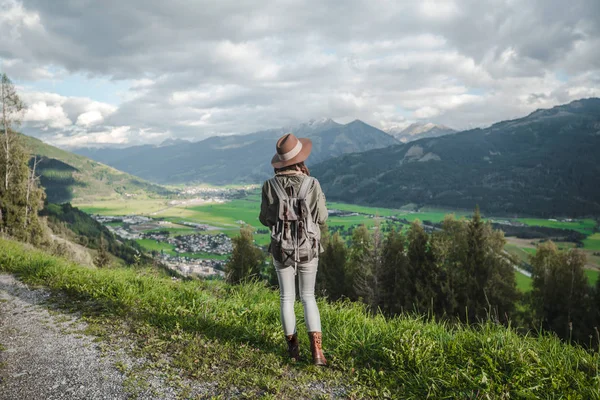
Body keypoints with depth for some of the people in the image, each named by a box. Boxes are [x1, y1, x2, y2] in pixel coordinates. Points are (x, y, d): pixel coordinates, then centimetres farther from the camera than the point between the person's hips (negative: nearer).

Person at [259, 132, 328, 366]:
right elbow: (321, 218, -7)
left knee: (286, 298, 16)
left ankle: (293, 349, 24)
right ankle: (316, 351, 3)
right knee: (308, 296, 13)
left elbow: (265, 219, -2)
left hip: (281, 249, 1)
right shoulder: (312, 184, -13)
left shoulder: (270, 186, -9)